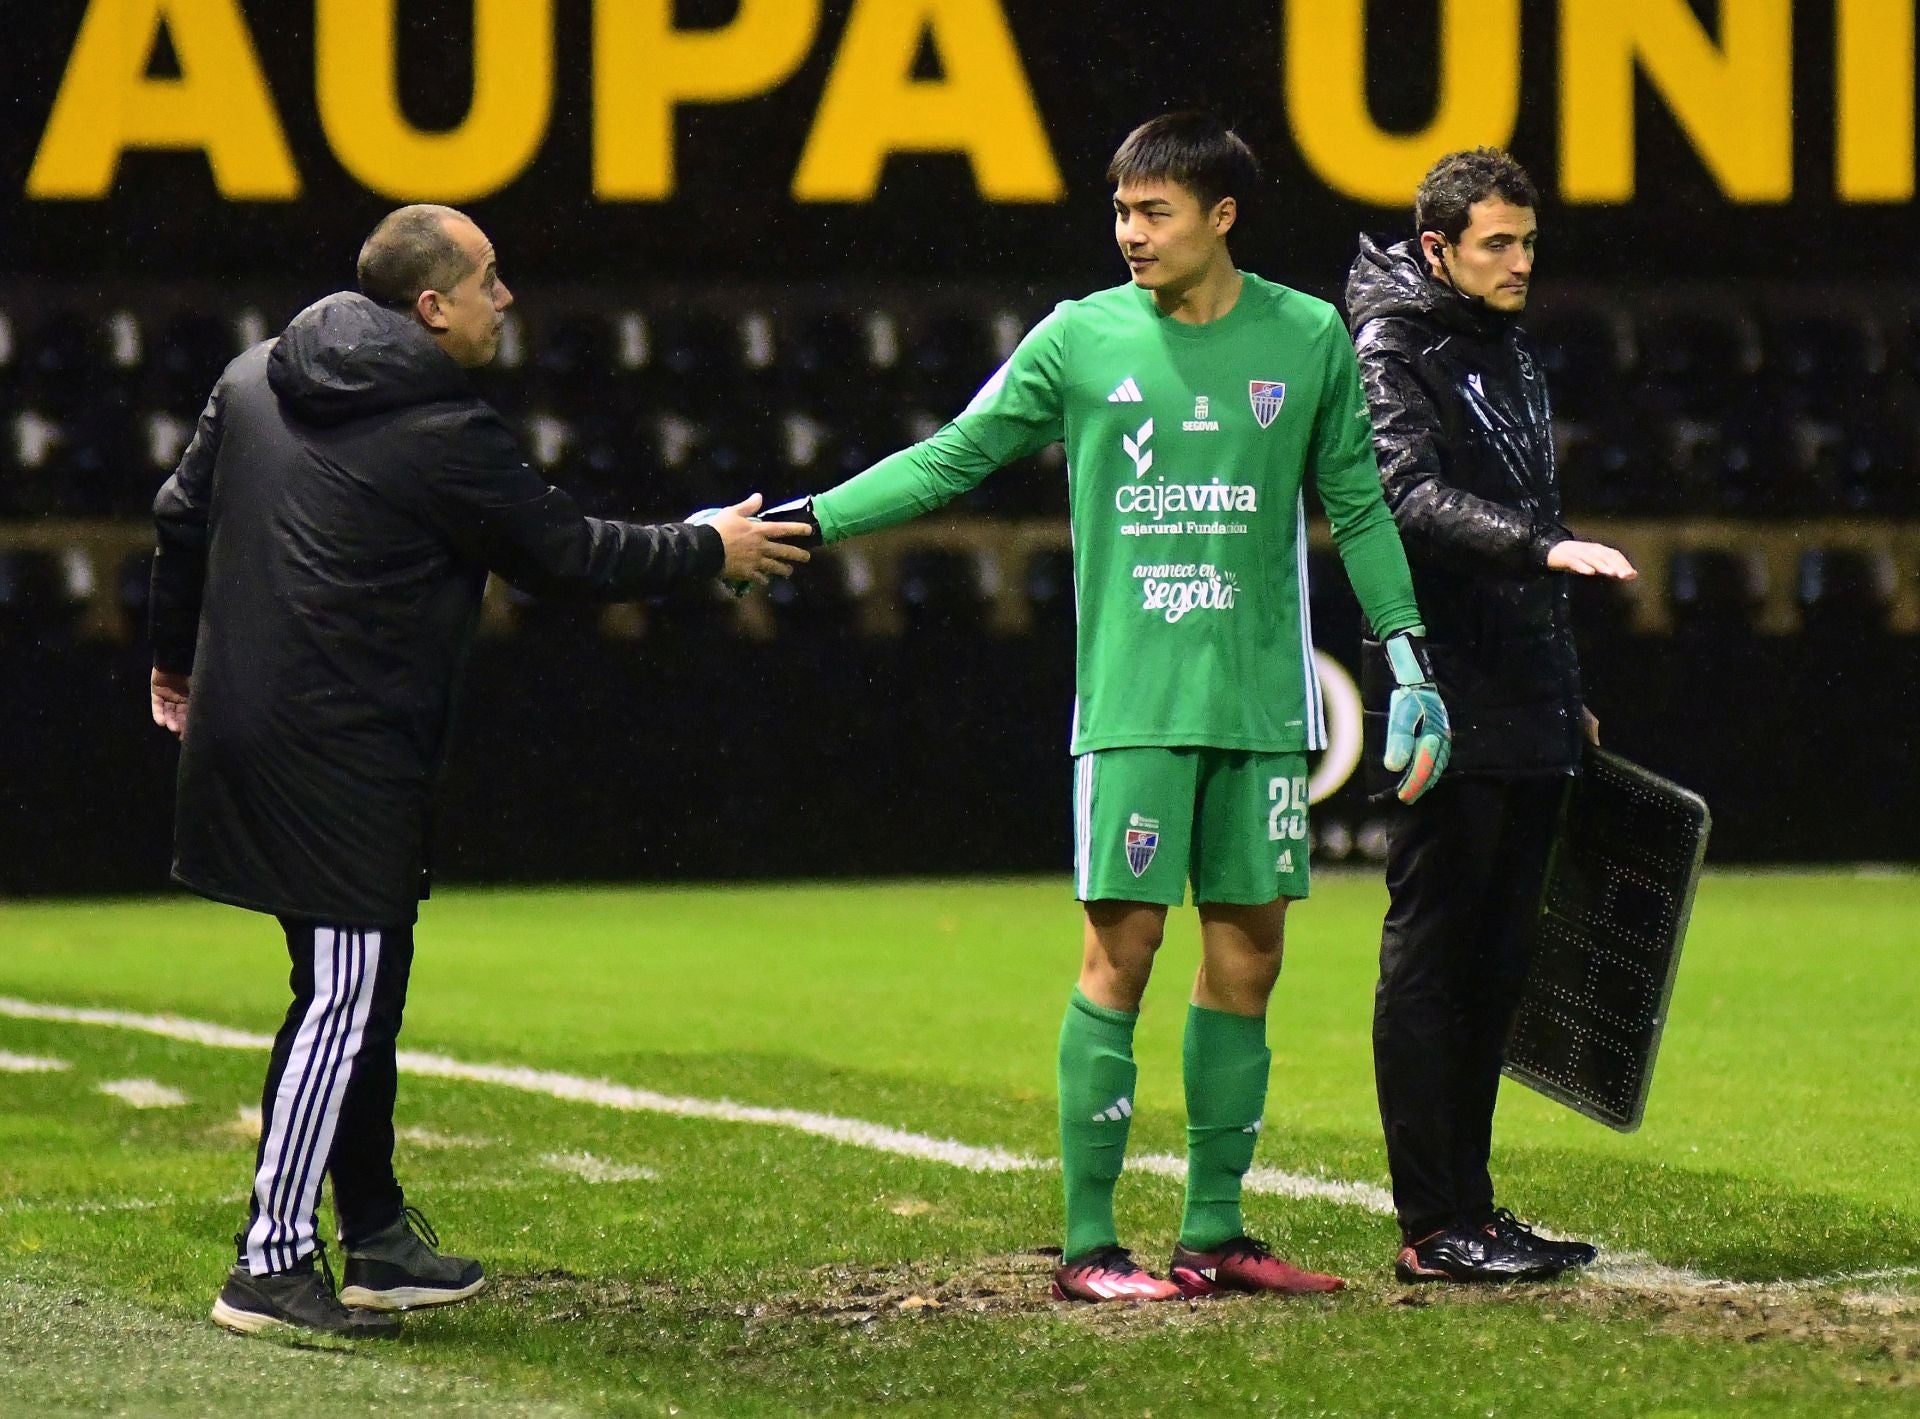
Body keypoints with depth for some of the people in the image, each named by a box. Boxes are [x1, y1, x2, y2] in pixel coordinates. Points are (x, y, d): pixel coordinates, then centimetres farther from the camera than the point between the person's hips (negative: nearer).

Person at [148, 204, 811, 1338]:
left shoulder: (255, 382, 10)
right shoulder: (445, 434, -13)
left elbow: (183, 517, 18)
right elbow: (568, 553, -5)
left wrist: (180, 659, 32)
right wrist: (709, 552, 8)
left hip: (242, 726, 9)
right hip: (345, 761, -9)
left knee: (361, 991, 17)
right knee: (342, 999, -6)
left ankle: (380, 1240, 24)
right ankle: (271, 1267, -8)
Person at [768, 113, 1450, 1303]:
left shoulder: (1307, 338, 5)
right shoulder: (1081, 337, 1)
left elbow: (1358, 505, 12)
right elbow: (951, 458, 6)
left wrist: (1410, 662, 9)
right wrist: (797, 519, 0)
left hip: (1265, 703, 2)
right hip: (1133, 700, -2)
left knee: (1249, 949, 4)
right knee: (1122, 946, -7)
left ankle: (1214, 1232, 13)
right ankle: (1089, 1244, -3)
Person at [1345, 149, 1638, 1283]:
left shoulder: (1512, 355, 20)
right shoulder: (1391, 351, -6)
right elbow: (1413, 499, -22)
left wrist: (1568, 694, 24)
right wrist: (1543, 545, -36)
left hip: (1527, 714, 9)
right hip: (1445, 705, -9)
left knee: (1497, 964, 10)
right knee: (1432, 958, -6)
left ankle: (1469, 1206, 15)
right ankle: (1434, 1228, -6)